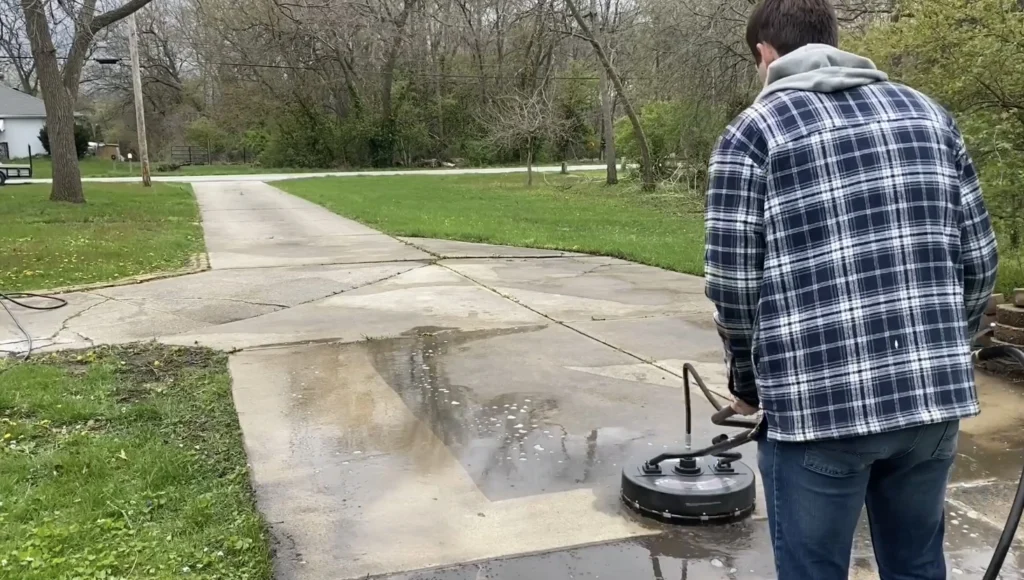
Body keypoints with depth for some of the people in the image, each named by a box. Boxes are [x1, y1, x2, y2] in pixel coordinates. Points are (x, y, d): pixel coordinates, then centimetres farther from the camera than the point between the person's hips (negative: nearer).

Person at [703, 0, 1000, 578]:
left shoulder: (754, 130, -2)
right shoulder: (928, 113, 12)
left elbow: (734, 283, -6)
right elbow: (979, 260, 10)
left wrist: (750, 382, 10)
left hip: (815, 402, -4)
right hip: (935, 396, 5)